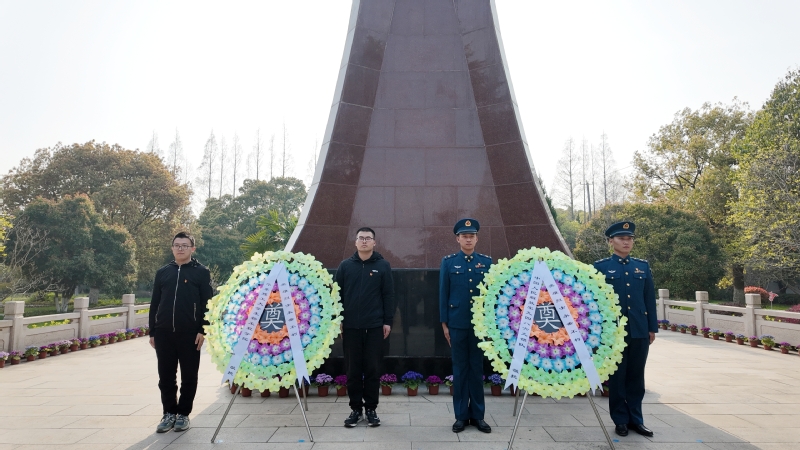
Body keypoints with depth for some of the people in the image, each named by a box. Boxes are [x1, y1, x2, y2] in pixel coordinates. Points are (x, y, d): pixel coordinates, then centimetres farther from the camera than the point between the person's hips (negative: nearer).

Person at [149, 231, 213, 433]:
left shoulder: (201, 272, 0)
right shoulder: (162, 272, 12)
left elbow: (207, 303, -3)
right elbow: (154, 304, 13)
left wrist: (202, 330, -10)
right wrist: (152, 332, 8)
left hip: (190, 333, -3)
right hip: (164, 333, 4)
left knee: (189, 376, 5)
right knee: (166, 376, 9)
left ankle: (183, 414, 19)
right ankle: (169, 413, 22)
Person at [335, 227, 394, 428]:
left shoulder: (383, 265, 2)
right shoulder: (345, 265, 5)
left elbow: (388, 295, 1)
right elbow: (337, 294, 7)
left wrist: (387, 321, -3)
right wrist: (337, 321, 2)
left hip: (374, 326, -1)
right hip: (350, 326, 1)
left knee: (373, 369, 5)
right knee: (353, 369, 7)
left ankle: (371, 408, 18)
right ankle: (355, 408, 19)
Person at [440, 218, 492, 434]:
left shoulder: (487, 262, 6)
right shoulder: (448, 262, 2)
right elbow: (443, 294, 2)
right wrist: (444, 323, -1)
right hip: (457, 324, -1)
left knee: (477, 369, 9)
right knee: (460, 370, 7)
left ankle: (478, 415, 19)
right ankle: (461, 415, 17)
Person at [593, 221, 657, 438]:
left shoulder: (643, 266, 11)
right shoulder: (601, 267, -1)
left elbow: (650, 298, 10)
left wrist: (652, 327, 7)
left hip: (640, 331, 3)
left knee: (636, 377, 11)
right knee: (617, 377, 6)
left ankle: (636, 419, 23)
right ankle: (621, 420, 17)